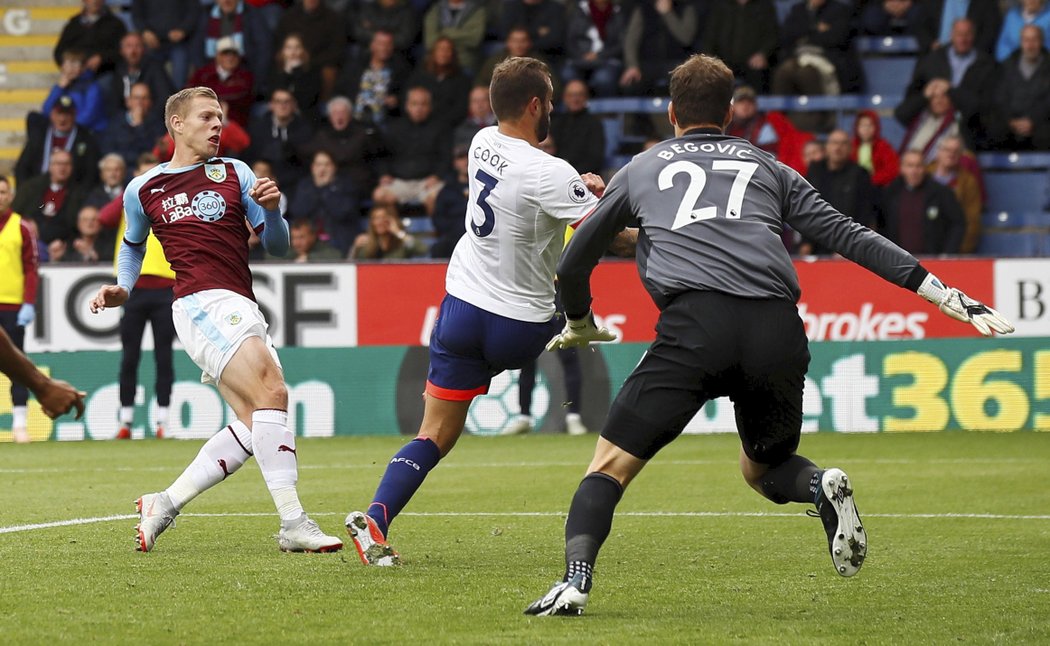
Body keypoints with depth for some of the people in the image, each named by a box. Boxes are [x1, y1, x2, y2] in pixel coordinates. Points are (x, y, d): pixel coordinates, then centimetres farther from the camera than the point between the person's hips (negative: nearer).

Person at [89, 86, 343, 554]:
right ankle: (293, 524, -26)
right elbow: (133, 245, 31)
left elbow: (278, 247, 12)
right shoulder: (143, 190, 11)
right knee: (271, 392, -23)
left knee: (252, 426, -2)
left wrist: (271, 210, -7)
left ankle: (164, 505, 10)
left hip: (243, 311, 5)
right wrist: (122, 289, 16)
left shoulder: (234, 173, 15)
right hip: (202, 304, -5)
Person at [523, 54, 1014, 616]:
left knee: (611, 464, 4)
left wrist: (579, 325, 53)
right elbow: (848, 237, 19)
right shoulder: (766, 168, 28)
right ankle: (822, 486, -8)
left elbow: (572, 266, 32)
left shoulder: (640, 169, 26)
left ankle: (575, 580, -19)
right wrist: (943, 294, 18)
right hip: (778, 333, 2)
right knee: (762, 468, 25)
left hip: (695, 323, -2)